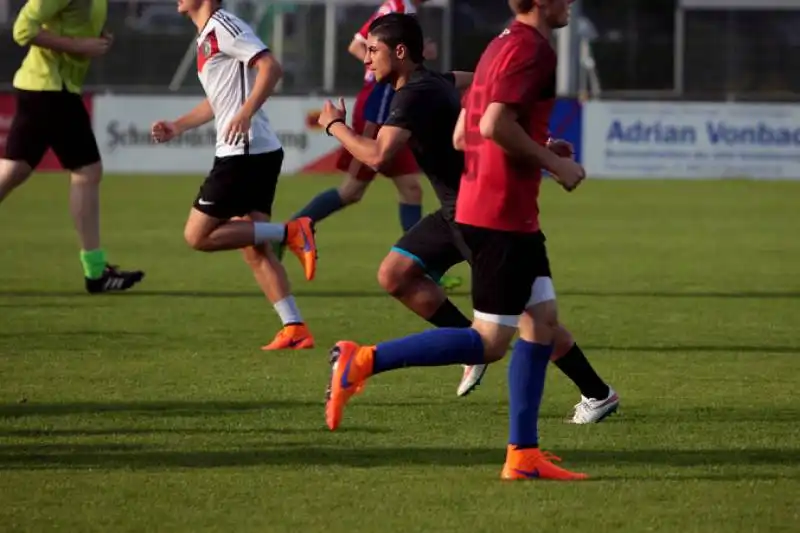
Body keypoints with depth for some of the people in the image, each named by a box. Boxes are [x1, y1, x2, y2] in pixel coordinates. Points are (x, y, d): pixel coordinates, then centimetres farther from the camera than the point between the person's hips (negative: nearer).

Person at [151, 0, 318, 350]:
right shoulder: (206, 36, 20)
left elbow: (270, 67, -21)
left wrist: (246, 112, -30)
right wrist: (178, 127, 27)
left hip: (245, 152, -10)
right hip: (259, 152, 10)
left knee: (198, 236, -7)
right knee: (255, 250, 8)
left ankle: (290, 233, -10)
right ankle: (295, 330, 3)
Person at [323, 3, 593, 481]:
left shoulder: (502, 46, 17)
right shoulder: (531, 48, -13)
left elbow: (463, 135, 19)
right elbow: (495, 124, -26)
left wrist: (540, 151, 16)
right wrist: (554, 163, -15)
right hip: (502, 214, -10)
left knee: (543, 322, 10)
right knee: (490, 342, -7)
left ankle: (524, 455, 9)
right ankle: (363, 362, -8)